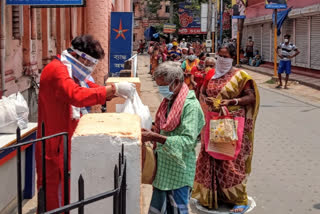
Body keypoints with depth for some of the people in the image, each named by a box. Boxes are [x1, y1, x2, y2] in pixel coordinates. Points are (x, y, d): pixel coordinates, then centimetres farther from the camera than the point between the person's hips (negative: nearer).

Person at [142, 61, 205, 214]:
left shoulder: (191, 105, -16)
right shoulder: (168, 101, 10)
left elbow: (188, 141, -24)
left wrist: (155, 137, -27)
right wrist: (151, 130, 3)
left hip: (179, 172, -8)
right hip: (163, 168, 8)